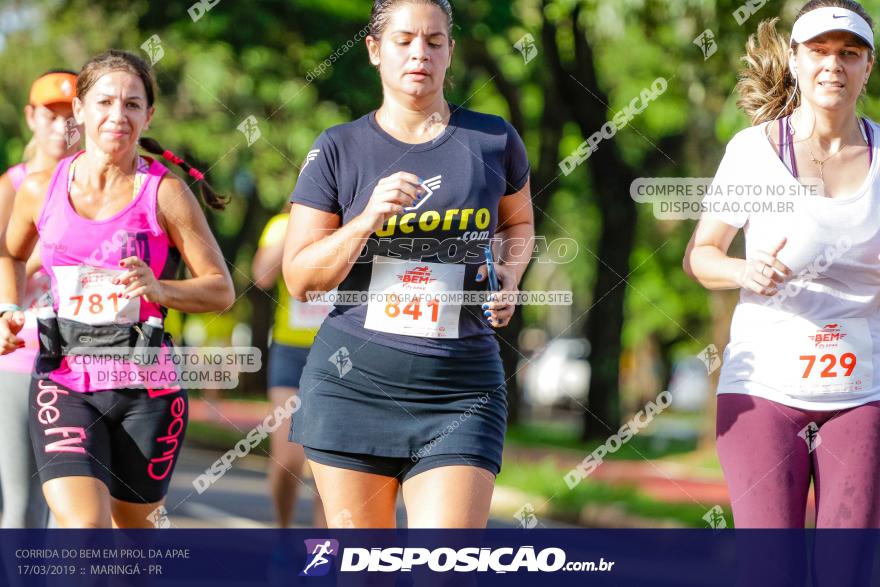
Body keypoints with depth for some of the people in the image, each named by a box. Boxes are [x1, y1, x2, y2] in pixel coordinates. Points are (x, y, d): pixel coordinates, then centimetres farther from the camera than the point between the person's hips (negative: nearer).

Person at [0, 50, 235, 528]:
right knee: (83, 531, -18)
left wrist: (159, 290, -18)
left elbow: (221, 289, -1)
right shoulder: (40, 189, 4)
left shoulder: (166, 193, -4)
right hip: (64, 384, 0)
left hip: (145, 386, 0)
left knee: (131, 523, 12)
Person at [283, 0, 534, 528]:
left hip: (462, 388, -1)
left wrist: (510, 274, 5)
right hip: (353, 380, 1)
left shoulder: (494, 141, 6)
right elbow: (300, 279, 3)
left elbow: (518, 221, 26)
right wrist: (367, 219, -12)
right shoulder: (340, 149, 4)